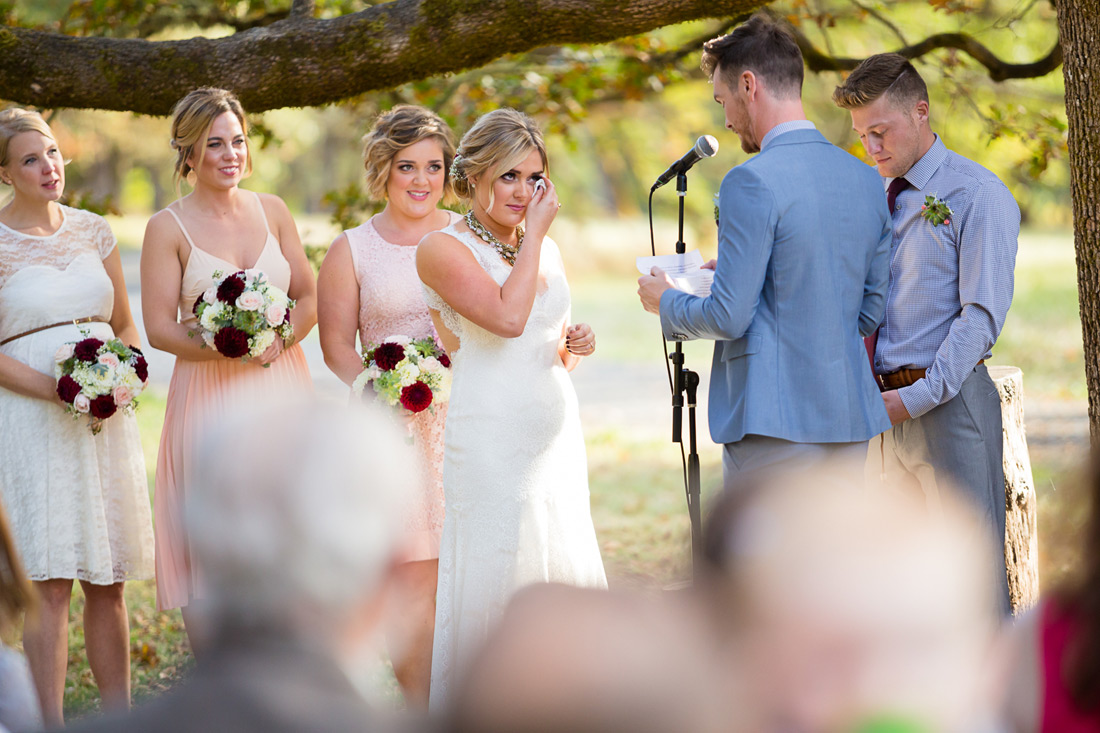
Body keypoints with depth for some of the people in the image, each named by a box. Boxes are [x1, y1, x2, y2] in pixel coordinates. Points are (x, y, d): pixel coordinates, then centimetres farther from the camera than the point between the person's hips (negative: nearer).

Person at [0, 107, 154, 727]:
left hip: (105, 418, 5)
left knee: (108, 581, 6)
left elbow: (126, 326, 18)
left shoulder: (93, 231, 11)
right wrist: (55, 389, -16)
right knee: (50, 581, -8)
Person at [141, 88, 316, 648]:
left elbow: (309, 297, 11)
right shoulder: (168, 228, -3)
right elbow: (159, 328, -7)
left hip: (282, 388, 4)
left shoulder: (271, 210, 8)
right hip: (210, 396, -3)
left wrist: (280, 338, -9)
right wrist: (227, 348, -21)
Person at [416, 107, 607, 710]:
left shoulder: (544, 248, 13)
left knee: (564, 580, 8)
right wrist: (534, 232, -13)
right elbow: (507, 318, -22)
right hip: (491, 443, -7)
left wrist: (576, 347, 1)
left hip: (556, 437, 7)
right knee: (493, 585, -4)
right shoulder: (442, 249, -7)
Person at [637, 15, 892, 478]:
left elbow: (729, 317, -15)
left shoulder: (753, 183, -13)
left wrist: (667, 302, 6)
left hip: (776, 427, -7)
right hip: (852, 426, 7)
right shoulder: (865, 180, 10)